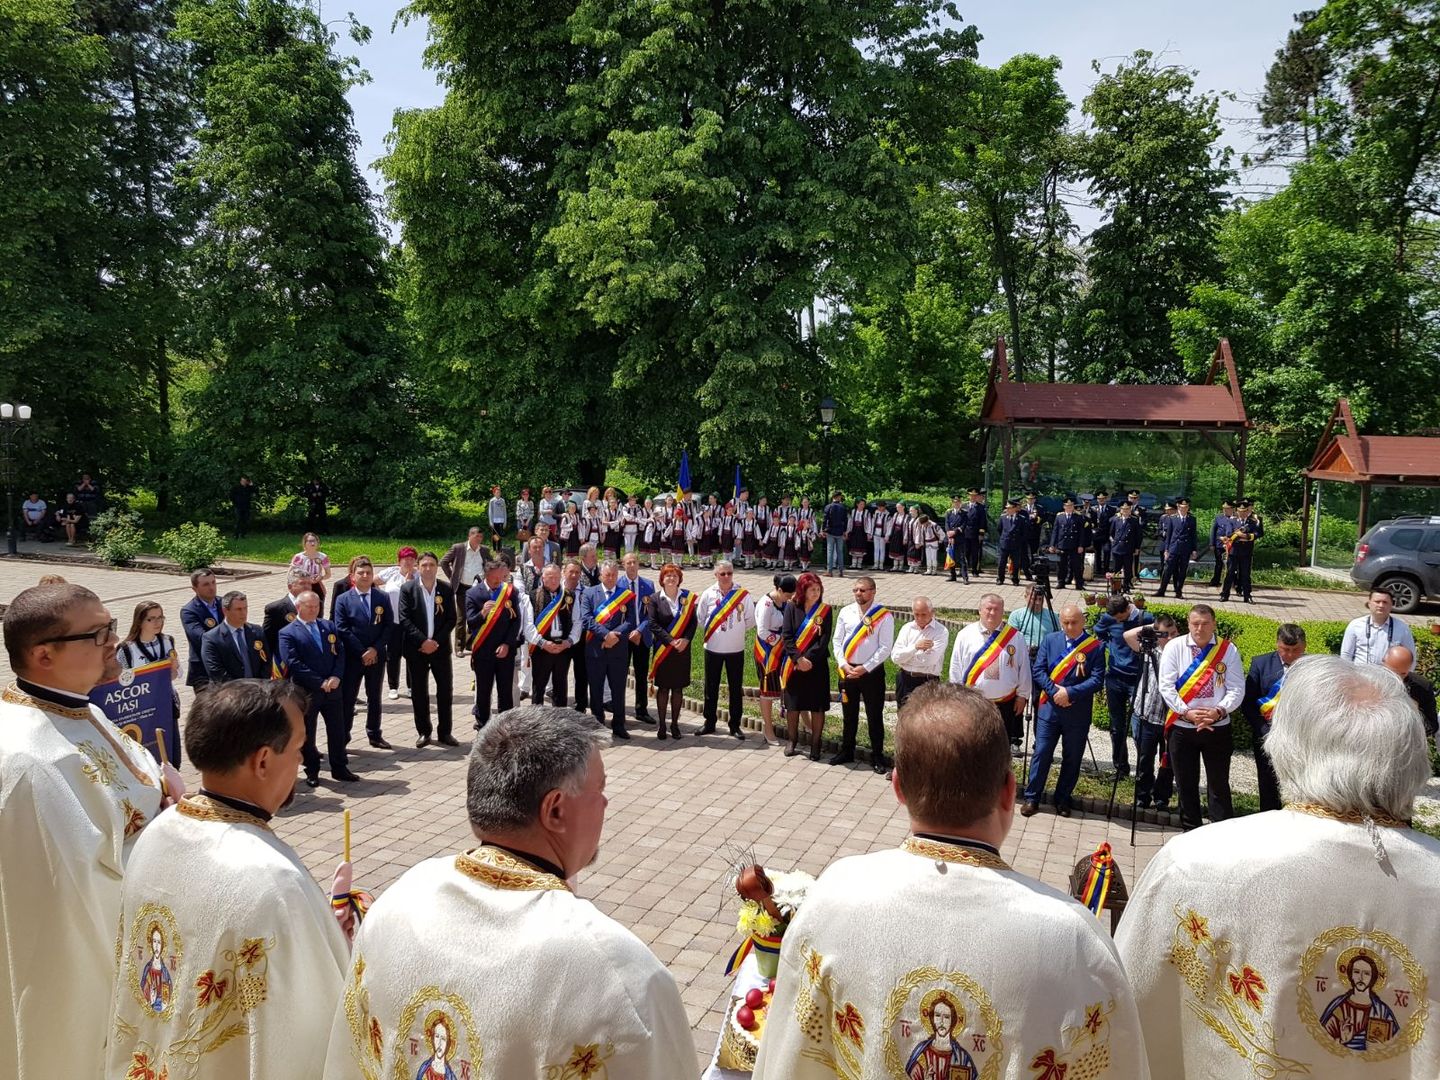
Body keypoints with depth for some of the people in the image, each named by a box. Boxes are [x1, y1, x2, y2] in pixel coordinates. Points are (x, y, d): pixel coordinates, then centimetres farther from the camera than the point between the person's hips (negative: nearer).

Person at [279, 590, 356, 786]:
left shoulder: (329, 626, 9)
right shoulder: (288, 633, -7)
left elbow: (340, 653, 6)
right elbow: (293, 664, -16)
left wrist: (336, 677, -11)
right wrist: (320, 682, -19)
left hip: (332, 688, 4)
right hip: (306, 692, -4)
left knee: (337, 730, 10)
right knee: (307, 733, 9)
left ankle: (339, 768, 23)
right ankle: (312, 772, 23)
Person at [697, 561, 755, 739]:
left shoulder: (743, 594, -6)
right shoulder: (708, 594, -4)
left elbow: (750, 620, 2)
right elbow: (700, 618, 7)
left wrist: (737, 631, 1)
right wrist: (710, 633, 7)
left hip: (736, 649, -1)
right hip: (712, 648, 1)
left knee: (736, 688, 7)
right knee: (711, 687, 10)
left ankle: (735, 725, 17)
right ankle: (709, 723, 23)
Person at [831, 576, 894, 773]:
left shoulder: (884, 616, -9)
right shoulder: (846, 612, 3)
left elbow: (885, 647, -11)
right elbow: (837, 641, 5)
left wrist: (865, 668, -15)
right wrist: (843, 664, -9)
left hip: (872, 671, -4)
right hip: (847, 670, 4)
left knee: (874, 716, 5)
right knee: (848, 714, 15)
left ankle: (877, 756, 19)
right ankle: (846, 752, 30)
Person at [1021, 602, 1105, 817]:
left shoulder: (1096, 647, -5)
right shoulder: (1050, 641, 2)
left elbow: (1097, 680, -10)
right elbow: (1037, 670, -1)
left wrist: (1070, 692, -18)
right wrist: (1055, 692, -14)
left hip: (1078, 713, -1)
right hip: (1049, 708, 1)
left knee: (1072, 758, 9)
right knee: (1041, 753, 2)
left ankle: (1063, 800, 24)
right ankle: (1031, 798, 12)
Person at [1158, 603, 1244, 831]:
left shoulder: (1228, 649, -1)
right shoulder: (1174, 647, -2)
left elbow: (1237, 689, -4)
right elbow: (1166, 686, -5)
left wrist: (1219, 711, -19)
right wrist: (1186, 712, -16)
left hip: (1218, 727, -1)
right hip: (1181, 727, 1)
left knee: (1219, 784, 7)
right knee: (1186, 784, 11)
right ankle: (1189, 830, 24)